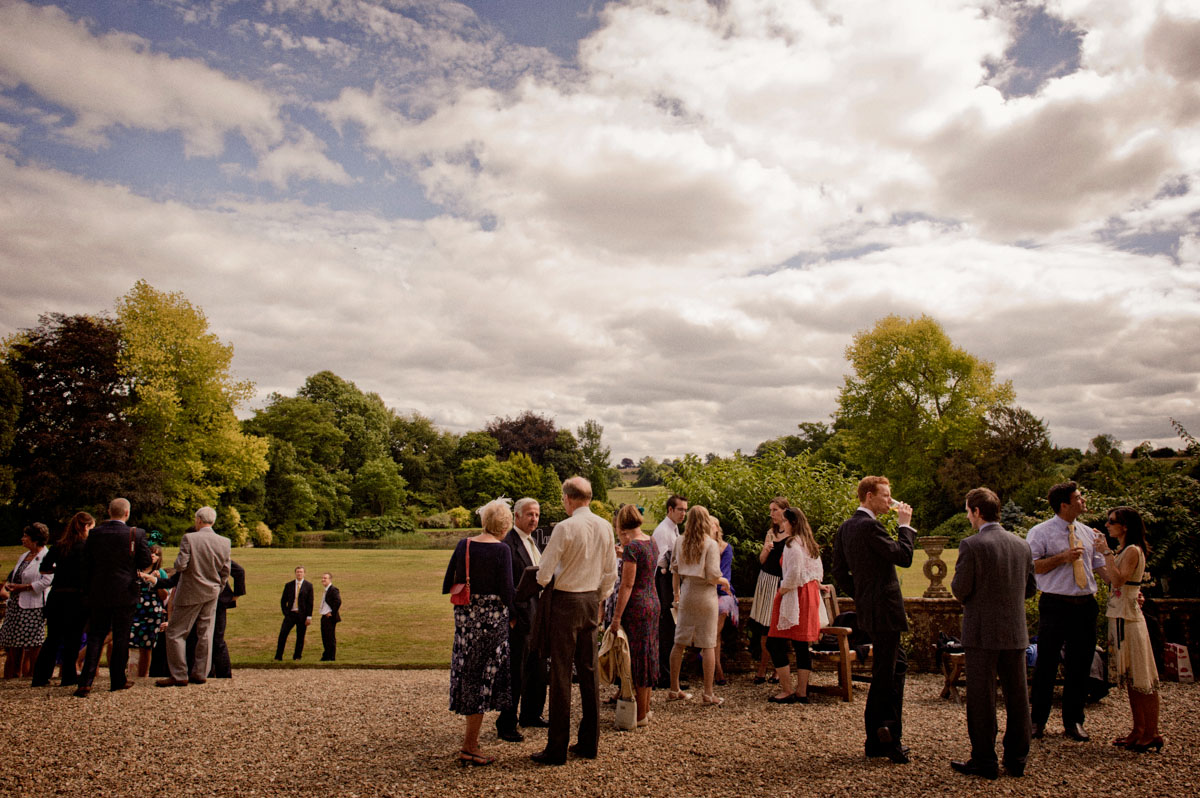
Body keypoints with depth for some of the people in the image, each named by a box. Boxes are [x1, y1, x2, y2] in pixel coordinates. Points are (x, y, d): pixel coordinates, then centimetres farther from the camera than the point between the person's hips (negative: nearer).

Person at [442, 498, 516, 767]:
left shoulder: (463, 545, 3)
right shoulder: (501, 550, -12)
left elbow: (447, 586, 5)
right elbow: (506, 591, -14)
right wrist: (509, 613, 4)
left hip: (464, 616, 6)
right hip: (492, 618, -5)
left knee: (467, 672, 17)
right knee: (485, 675, 3)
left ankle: (469, 731, 31)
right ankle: (469, 747, 8)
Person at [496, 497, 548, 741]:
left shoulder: (532, 542, 14)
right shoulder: (508, 543, -16)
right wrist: (510, 616, -20)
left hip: (537, 614, 9)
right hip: (520, 615, -9)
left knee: (537, 668, 18)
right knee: (515, 672, -1)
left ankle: (530, 714, 33)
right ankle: (506, 724, 11)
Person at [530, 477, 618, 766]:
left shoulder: (565, 527, -15)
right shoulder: (605, 527, 4)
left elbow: (544, 570, -14)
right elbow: (611, 572, 10)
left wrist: (542, 585, 7)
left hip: (565, 601, -6)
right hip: (591, 601, 6)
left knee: (561, 673, -1)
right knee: (589, 671, 12)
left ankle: (557, 749, 5)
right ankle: (589, 742, 20)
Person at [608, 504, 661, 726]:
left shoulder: (632, 547, -18)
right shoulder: (651, 542, 8)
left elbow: (627, 585, -20)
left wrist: (617, 617, -17)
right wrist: (625, 555, 31)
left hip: (636, 606, -9)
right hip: (653, 602, 9)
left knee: (637, 657, 0)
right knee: (648, 655, 17)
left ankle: (641, 715, 9)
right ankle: (646, 708, 28)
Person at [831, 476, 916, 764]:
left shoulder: (845, 527, 10)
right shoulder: (870, 526, -19)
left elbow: (839, 571, 13)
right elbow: (904, 556, -21)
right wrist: (905, 524, -10)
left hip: (867, 607, 10)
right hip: (883, 609, -10)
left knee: (896, 663, 20)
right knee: (883, 673, -1)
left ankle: (888, 732, 25)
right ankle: (879, 739, 8)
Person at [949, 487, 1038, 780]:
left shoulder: (971, 545, -14)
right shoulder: (1021, 545, 5)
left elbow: (960, 590, -14)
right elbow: (1031, 588, 11)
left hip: (983, 633, -6)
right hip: (1016, 632, 6)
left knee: (981, 698, 4)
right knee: (1017, 697, 13)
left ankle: (984, 761, 11)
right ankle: (1016, 760, 22)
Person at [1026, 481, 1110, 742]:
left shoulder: (1089, 533, 12)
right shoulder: (1040, 532, -5)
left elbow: (1101, 567, 13)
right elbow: (1031, 566, -11)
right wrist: (1063, 557, -18)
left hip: (1086, 605, 5)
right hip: (1055, 605, -5)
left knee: (1081, 666, 10)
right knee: (1046, 665, 1)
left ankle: (1073, 722, 23)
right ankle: (1037, 720, 14)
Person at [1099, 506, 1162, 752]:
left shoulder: (1132, 550, -13)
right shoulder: (1122, 550, 14)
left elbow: (1118, 580, -25)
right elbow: (1111, 580, 10)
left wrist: (1107, 553, -20)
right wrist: (1107, 553, 11)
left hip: (1128, 618, -10)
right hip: (1119, 616, 10)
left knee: (1140, 677, -2)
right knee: (1130, 677, 13)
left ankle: (1152, 734, 6)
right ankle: (1138, 731, 20)